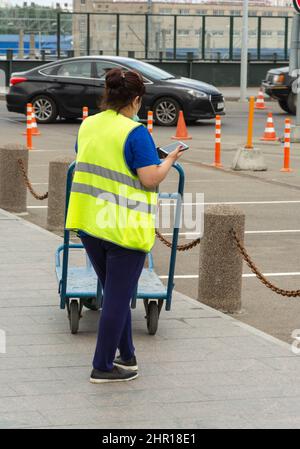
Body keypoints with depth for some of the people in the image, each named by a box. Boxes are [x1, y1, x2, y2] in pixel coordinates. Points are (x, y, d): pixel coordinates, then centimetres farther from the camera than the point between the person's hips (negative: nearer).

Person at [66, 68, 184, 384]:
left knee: (114, 293, 19)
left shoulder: (88, 126, 8)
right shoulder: (135, 133, -14)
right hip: (124, 226, -7)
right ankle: (103, 367, 6)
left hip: (89, 221, 7)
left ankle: (126, 355, 28)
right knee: (118, 296, 2)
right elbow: (151, 179, -17)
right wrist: (170, 160, -1)